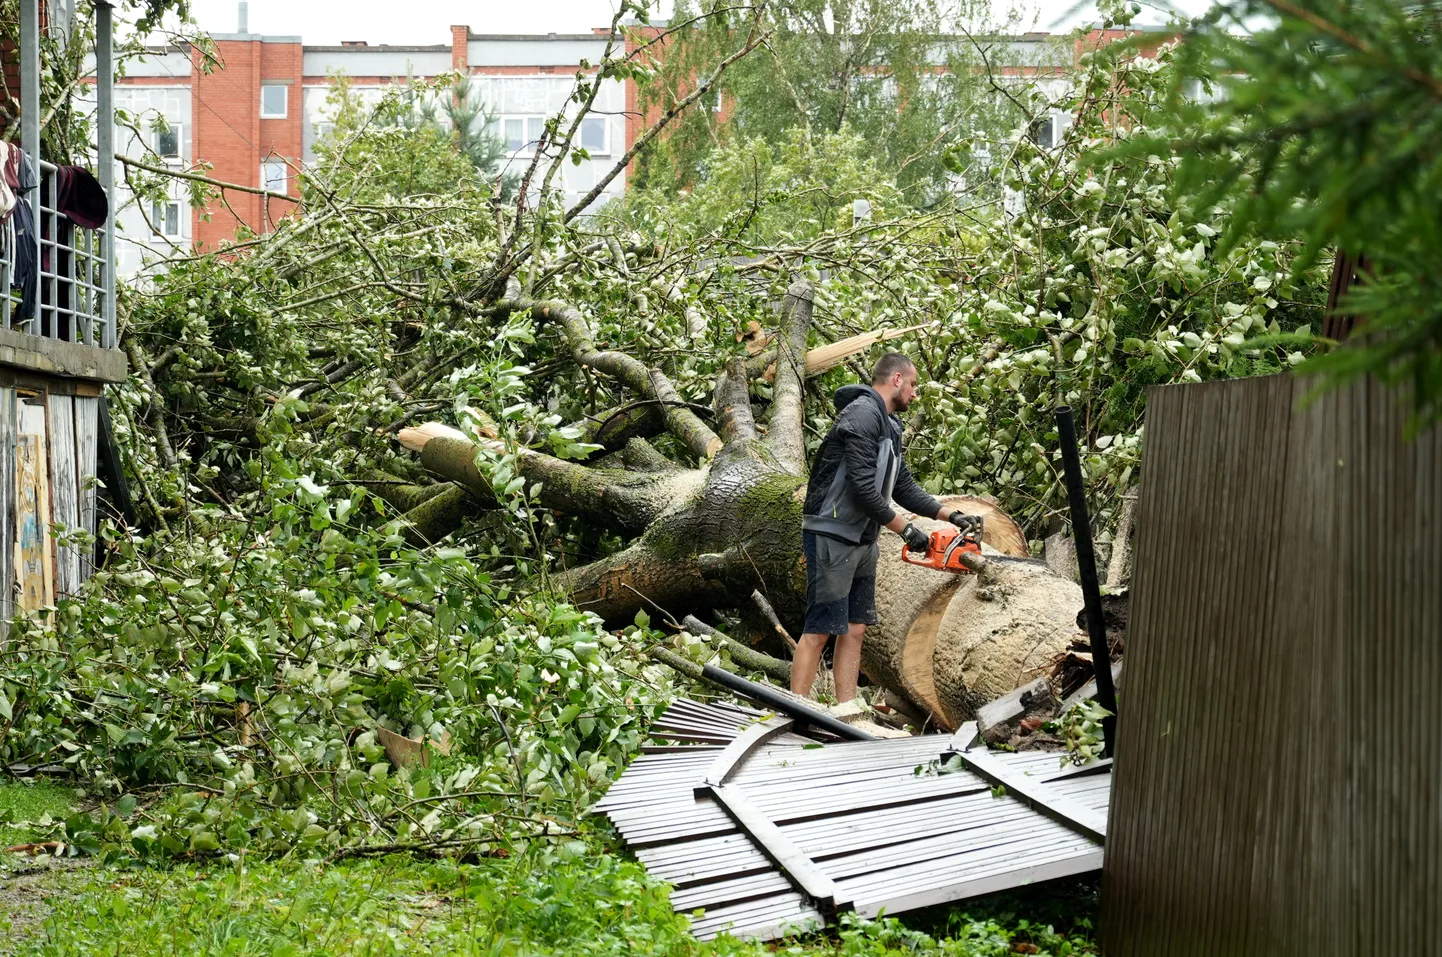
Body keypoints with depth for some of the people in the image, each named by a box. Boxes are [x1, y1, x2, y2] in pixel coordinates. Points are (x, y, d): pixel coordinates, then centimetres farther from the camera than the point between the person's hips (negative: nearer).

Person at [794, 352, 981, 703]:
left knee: (854, 629, 9)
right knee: (820, 630, -9)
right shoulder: (863, 415, -17)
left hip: (862, 541, 10)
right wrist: (905, 530, -15)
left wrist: (951, 515, 11)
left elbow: (903, 486, 17)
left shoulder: (889, 427, 16)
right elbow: (863, 487, -23)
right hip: (832, 537, -10)